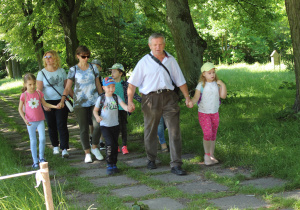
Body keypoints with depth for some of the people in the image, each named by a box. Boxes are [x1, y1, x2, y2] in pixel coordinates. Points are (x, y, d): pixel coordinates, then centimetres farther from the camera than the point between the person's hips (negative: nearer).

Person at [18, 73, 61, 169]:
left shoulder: (39, 93, 0)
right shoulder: (24, 95, -7)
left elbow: (44, 104, 10)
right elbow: (20, 109, -1)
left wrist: (54, 106, -2)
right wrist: (24, 119, -13)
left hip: (40, 120, 1)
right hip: (30, 122, -1)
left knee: (42, 139, -10)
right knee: (33, 141, 5)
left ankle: (41, 157, 10)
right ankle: (35, 161, 13)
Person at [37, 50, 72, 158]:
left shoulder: (61, 71, 8)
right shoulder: (42, 73, 1)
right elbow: (39, 90, -4)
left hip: (61, 101, 0)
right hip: (48, 102, 0)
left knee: (62, 125, -8)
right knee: (51, 126, 7)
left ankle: (64, 149, -9)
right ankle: (55, 146, 25)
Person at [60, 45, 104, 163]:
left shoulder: (93, 68, 8)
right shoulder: (73, 70, 2)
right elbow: (67, 88, 0)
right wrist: (62, 100, -14)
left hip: (94, 102, 1)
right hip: (80, 104, -1)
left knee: (98, 125, -12)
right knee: (84, 129, 2)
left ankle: (94, 148, 9)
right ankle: (87, 153, 12)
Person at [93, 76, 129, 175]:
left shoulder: (116, 97, 1)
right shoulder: (101, 98, -3)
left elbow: (124, 105, -13)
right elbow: (95, 110, 5)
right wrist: (97, 116, -16)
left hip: (115, 125, 3)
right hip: (104, 126, -3)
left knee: (115, 145, 9)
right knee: (110, 144, -16)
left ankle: (114, 164, 23)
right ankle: (109, 165, -8)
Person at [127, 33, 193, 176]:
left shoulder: (171, 60, 13)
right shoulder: (144, 62, 3)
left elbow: (180, 81, 18)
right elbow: (132, 83, 0)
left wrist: (187, 98, 14)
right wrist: (130, 101, -9)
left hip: (169, 98, 2)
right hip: (151, 99, -1)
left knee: (174, 131, -7)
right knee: (150, 132, 9)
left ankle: (176, 165, -5)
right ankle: (151, 160, 30)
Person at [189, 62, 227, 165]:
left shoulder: (217, 84, 2)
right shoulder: (201, 85, -8)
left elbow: (223, 96, -6)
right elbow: (196, 97, -15)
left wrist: (222, 85, -13)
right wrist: (192, 102, -36)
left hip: (215, 113, 4)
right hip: (203, 113, -4)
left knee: (213, 135, 10)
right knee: (207, 133, -17)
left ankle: (211, 155, 22)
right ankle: (207, 154, -2)